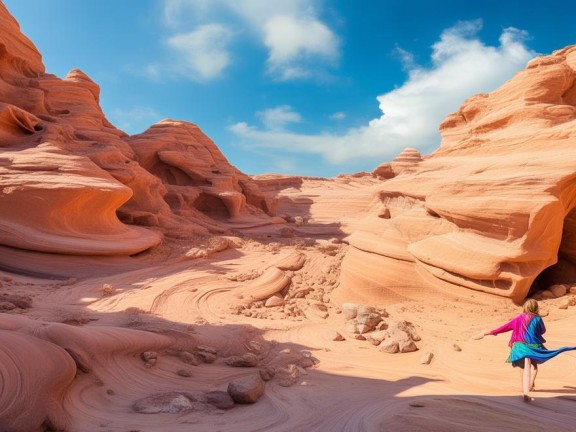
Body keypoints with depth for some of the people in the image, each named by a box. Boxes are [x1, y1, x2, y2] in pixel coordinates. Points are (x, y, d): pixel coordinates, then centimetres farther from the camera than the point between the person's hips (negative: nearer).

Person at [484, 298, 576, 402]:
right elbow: (543, 331, 13)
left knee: (527, 368, -5)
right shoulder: (538, 319, -3)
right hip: (534, 346, 0)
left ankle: (526, 392, -19)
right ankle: (530, 385, 34)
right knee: (534, 365, 27)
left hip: (522, 346, 0)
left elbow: (507, 326, 3)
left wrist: (493, 332, 12)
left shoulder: (520, 318, -1)